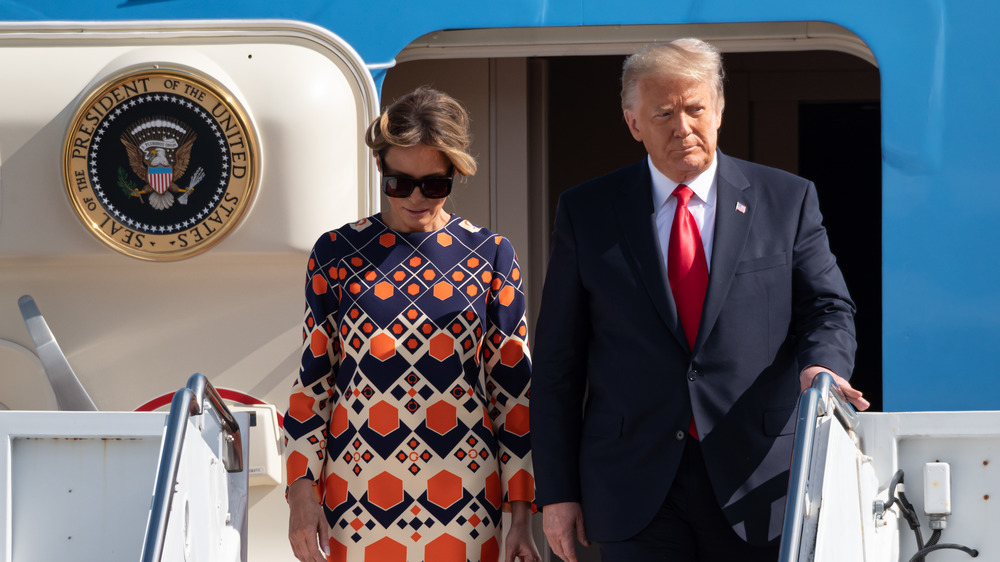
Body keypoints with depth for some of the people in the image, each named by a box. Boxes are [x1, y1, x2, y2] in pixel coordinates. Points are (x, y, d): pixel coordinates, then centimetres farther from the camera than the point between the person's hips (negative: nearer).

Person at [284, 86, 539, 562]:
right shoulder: (338, 253, 3)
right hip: (358, 487, 0)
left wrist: (521, 518, 1)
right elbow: (312, 379, 7)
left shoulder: (490, 256, 3)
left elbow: (513, 389, 5)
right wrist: (301, 491, -1)